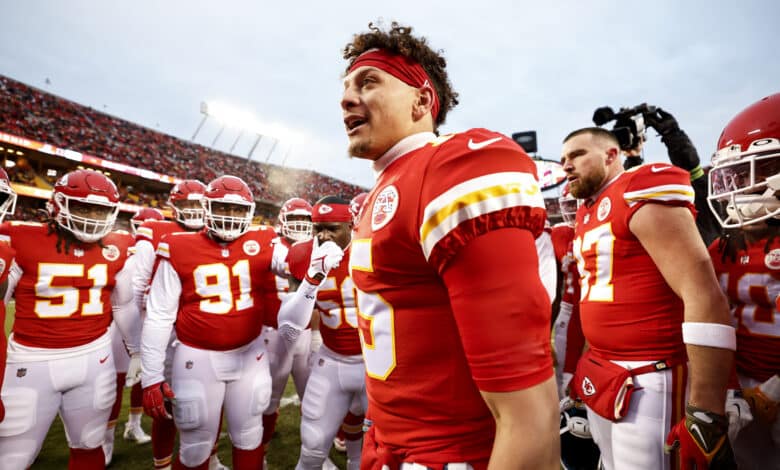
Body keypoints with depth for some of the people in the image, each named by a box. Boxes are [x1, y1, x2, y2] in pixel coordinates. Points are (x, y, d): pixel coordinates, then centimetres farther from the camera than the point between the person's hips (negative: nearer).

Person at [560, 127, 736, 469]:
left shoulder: (641, 197, -14)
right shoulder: (586, 214, 11)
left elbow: (705, 297, -20)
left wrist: (706, 412, -22)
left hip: (649, 382, -8)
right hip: (601, 380, 8)